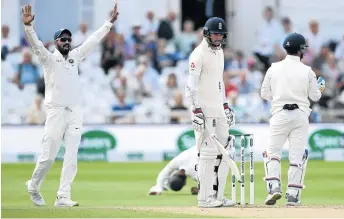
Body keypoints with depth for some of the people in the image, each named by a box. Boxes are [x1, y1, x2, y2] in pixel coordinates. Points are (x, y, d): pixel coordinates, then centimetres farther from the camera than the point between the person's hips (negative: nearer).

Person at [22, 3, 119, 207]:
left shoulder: (75, 56, 15)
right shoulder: (49, 58, 1)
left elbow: (93, 40, 18)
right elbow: (36, 44, -15)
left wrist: (110, 22, 14)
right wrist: (28, 26, -32)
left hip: (75, 112, 4)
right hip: (56, 112, -4)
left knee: (72, 157, -3)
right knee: (48, 156, -2)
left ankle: (63, 196, -3)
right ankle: (34, 186, 21)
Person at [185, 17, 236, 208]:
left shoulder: (219, 52, 16)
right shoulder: (199, 54, -11)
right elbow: (191, 85, -17)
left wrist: (225, 105, 23)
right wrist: (196, 111, -24)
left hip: (218, 110, 9)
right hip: (204, 110, -9)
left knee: (224, 152, 8)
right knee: (208, 153, -10)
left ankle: (217, 195, 13)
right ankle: (204, 198, -7)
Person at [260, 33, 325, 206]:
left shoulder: (274, 68, 0)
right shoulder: (307, 71, -3)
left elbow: (264, 94, 5)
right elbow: (315, 96, 3)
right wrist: (320, 88, 25)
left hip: (279, 115, 0)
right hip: (300, 116, 0)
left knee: (273, 152, 10)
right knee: (297, 155, 5)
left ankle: (274, 186, -9)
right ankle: (292, 195, 3)